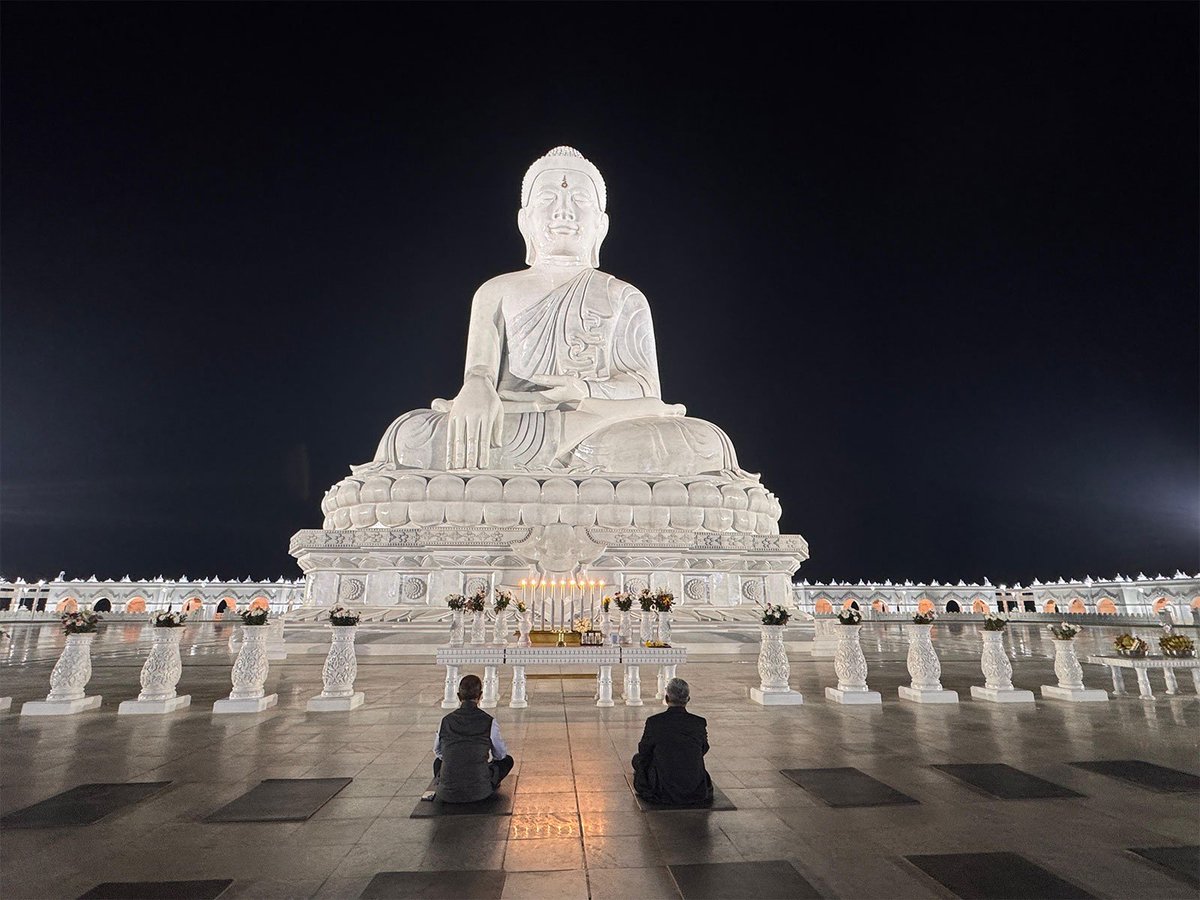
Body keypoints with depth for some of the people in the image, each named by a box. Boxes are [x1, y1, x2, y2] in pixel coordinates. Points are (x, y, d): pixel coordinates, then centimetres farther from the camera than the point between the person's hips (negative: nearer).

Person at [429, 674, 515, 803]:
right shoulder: (489, 722, -7)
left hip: (447, 794, 2)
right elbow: (501, 754, 9)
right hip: (479, 793, -2)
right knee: (507, 760, 21)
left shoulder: (445, 721, -1)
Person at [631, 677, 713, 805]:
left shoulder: (654, 722, -13)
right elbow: (703, 749, 10)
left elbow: (643, 750, 2)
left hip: (664, 792, -5)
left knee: (637, 758, 23)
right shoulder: (700, 723, -8)